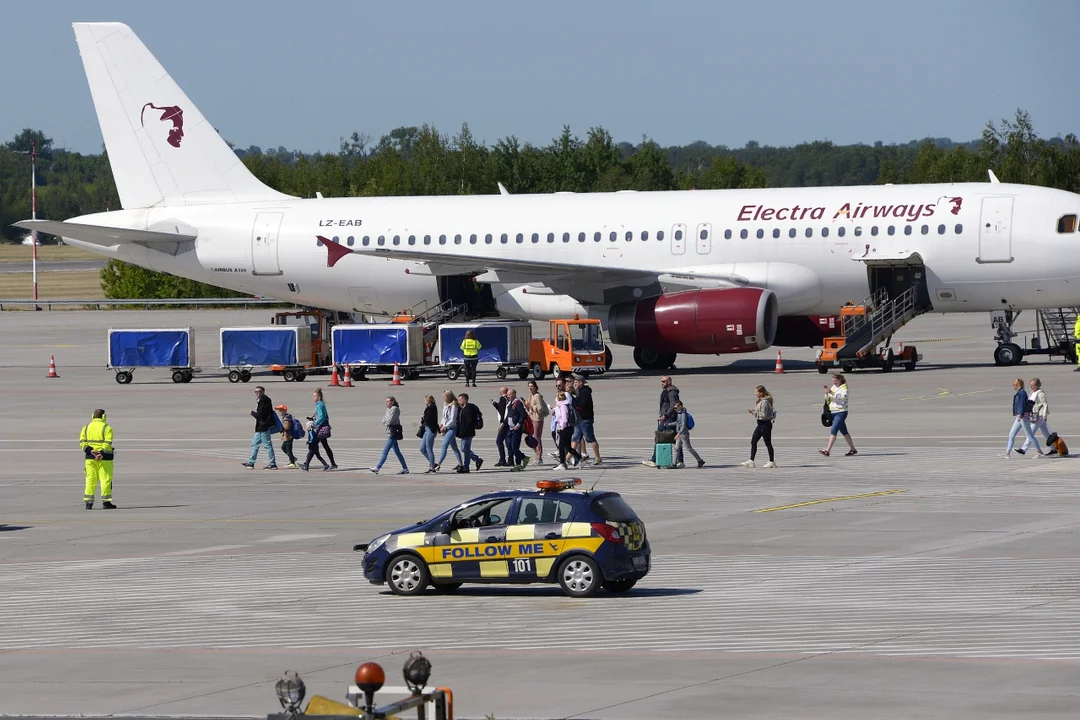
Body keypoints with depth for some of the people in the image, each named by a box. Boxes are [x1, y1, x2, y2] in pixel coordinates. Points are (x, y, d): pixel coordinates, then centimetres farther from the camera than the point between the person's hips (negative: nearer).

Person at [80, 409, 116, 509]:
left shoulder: (86, 427, 10)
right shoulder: (106, 428, -5)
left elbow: (82, 442, 1)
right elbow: (108, 444, -16)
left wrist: (90, 451, -9)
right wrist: (102, 454, -20)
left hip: (90, 457, 4)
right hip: (104, 458, -4)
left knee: (90, 479, 8)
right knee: (106, 479, 1)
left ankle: (88, 502, 6)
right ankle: (106, 502, -1)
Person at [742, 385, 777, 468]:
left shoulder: (764, 402, -20)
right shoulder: (760, 401, 10)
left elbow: (764, 415, -24)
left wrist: (754, 412, -16)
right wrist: (753, 412, 3)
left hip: (765, 424, -10)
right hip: (761, 424, 10)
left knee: (768, 443, 0)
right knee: (753, 441, 10)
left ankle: (772, 462, 9)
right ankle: (751, 461, 14)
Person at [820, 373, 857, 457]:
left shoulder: (844, 388, -7)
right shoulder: (833, 387, 15)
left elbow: (843, 397, -25)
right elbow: (827, 398, 14)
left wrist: (831, 392, -32)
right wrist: (827, 393, -7)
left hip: (841, 412, -9)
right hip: (833, 412, 9)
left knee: (833, 430, -17)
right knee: (844, 432, 14)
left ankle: (827, 450, -22)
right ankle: (853, 449, 23)